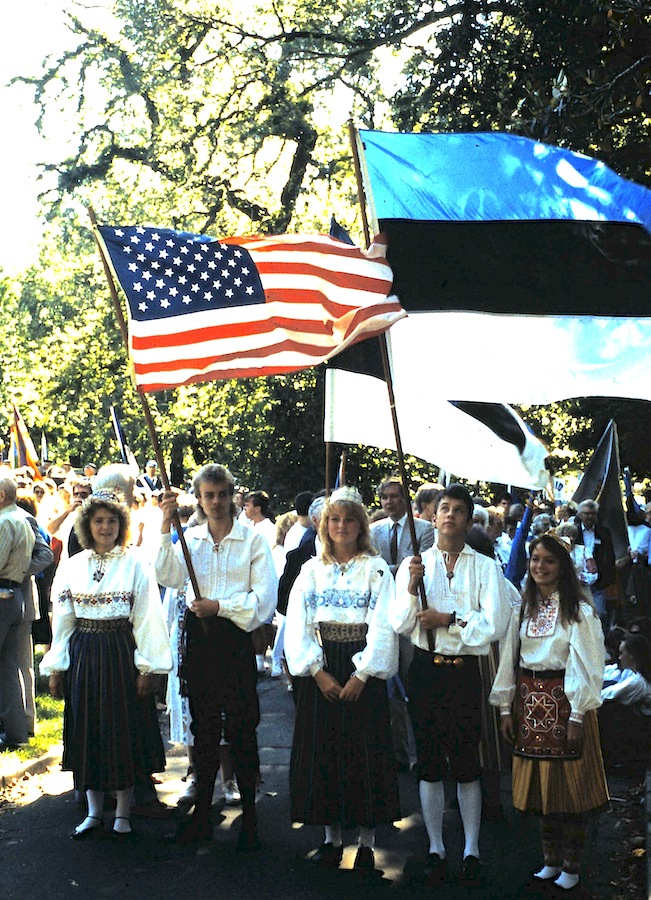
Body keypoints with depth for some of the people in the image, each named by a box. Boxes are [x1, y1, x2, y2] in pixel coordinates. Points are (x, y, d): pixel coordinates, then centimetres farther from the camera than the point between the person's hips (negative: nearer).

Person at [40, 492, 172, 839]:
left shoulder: (135, 563, -3)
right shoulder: (72, 566, 6)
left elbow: (147, 618, -5)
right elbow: (62, 619, 9)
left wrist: (146, 666, -10)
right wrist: (56, 667, 5)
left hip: (121, 653, -3)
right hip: (83, 656, 3)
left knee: (124, 731, 2)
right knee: (88, 731, 7)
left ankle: (123, 813, 15)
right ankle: (94, 812, 19)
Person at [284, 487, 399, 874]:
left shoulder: (376, 569, 2)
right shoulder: (312, 570, 9)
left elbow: (383, 626, -6)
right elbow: (297, 625, 2)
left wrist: (362, 675, -14)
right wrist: (318, 671, -9)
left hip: (363, 670, -2)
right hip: (321, 671, 3)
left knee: (364, 750, -1)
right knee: (322, 749, 4)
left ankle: (367, 840, 9)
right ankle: (332, 837, 16)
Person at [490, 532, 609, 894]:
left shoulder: (579, 611, -7)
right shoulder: (523, 609, 9)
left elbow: (585, 665, -11)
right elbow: (508, 659, 9)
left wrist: (577, 716, -15)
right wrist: (506, 708, 5)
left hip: (563, 702, -5)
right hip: (530, 702, 5)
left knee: (569, 784, 0)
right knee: (539, 784, 10)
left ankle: (571, 867, 12)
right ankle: (551, 861, 22)